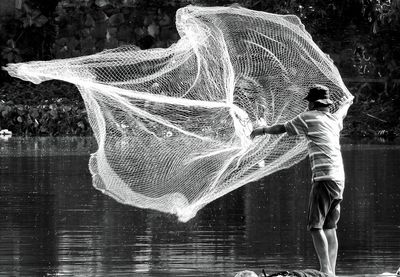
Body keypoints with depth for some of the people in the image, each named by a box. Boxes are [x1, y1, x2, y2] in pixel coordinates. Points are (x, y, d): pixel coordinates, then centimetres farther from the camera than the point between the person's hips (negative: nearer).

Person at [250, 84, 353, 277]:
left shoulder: (309, 117, -1)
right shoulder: (334, 120, 18)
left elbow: (282, 128, 8)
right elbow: (341, 112, 43)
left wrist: (262, 130, 26)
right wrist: (346, 103, 66)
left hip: (324, 177, -8)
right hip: (339, 179, 8)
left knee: (316, 226, -10)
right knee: (330, 227, 11)